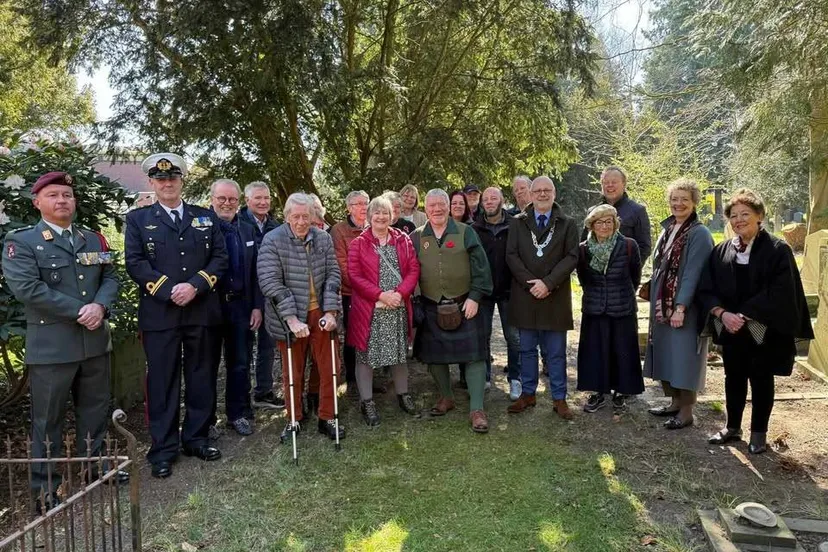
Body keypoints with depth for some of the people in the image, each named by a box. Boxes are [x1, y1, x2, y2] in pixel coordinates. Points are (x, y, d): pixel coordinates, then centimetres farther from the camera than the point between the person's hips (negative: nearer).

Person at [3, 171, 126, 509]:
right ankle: (45, 488, 20)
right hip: (51, 345, -5)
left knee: (96, 408, 16)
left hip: (95, 341, 5)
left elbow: (110, 278, 8)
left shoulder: (93, 240, 13)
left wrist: (99, 306, -14)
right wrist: (78, 310, -19)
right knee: (48, 419, 6)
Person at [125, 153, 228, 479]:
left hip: (203, 312, 2)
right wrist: (170, 290, -15)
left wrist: (195, 286, -12)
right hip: (159, 313, -2)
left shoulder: (206, 218, 12)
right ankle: (163, 449, 15)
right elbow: (135, 263, -4)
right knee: (162, 381, 4)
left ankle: (197, 439, 25)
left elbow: (220, 257, 3)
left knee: (202, 377, 10)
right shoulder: (138, 219, 6)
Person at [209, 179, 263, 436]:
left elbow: (255, 271, 7)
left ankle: (238, 414, 25)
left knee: (240, 364, 11)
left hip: (241, 305, 4)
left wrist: (257, 306, 2)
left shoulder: (247, 229, 8)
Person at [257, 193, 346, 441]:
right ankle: (294, 419, 29)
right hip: (289, 317, -2)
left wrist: (331, 311, -9)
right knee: (293, 372, 10)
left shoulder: (323, 239, 1)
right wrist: (291, 318, -22)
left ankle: (326, 418, 23)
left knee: (330, 367, 6)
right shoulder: (272, 241, -9)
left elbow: (333, 274, 2)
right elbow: (270, 282, -15)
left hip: (321, 314, 3)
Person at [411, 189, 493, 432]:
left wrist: (474, 297, -11)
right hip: (431, 308, 3)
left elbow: (480, 266, -4)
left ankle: (477, 409, 6)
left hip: (464, 305, -2)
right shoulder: (417, 237, 5)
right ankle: (446, 397, 33)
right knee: (434, 355, 12)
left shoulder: (465, 233, -1)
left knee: (474, 355, -3)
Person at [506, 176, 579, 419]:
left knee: (556, 352, 7)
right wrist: (530, 283, -11)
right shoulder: (518, 222, 6)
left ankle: (559, 398, 17)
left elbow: (572, 257, -4)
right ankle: (528, 393, 23)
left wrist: (548, 283, -15)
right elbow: (511, 255, 0)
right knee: (527, 349, 11)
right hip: (525, 295, 1)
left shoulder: (567, 224, 3)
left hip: (555, 296, -1)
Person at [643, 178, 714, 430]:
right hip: (662, 304, 8)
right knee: (666, 355, 14)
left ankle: (686, 411, 12)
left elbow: (692, 273, -19)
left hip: (685, 307, -8)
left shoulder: (699, 234, -12)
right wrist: (654, 299, 13)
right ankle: (675, 402, 28)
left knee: (684, 358, 0)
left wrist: (681, 307, -23)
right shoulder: (667, 229, 11)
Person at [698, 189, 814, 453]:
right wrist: (722, 313, -17)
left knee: (761, 381, 9)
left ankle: (758, 432, 23)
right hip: (729, 330, 4)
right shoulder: (721, 251, 4)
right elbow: (707, 289, 0)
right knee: (733, 378, 14)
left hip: (764, 331, -4)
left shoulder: (777, 250, -9)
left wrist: (745, 316, -20)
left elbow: (780, 294, -16)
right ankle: (732, 427, 29)